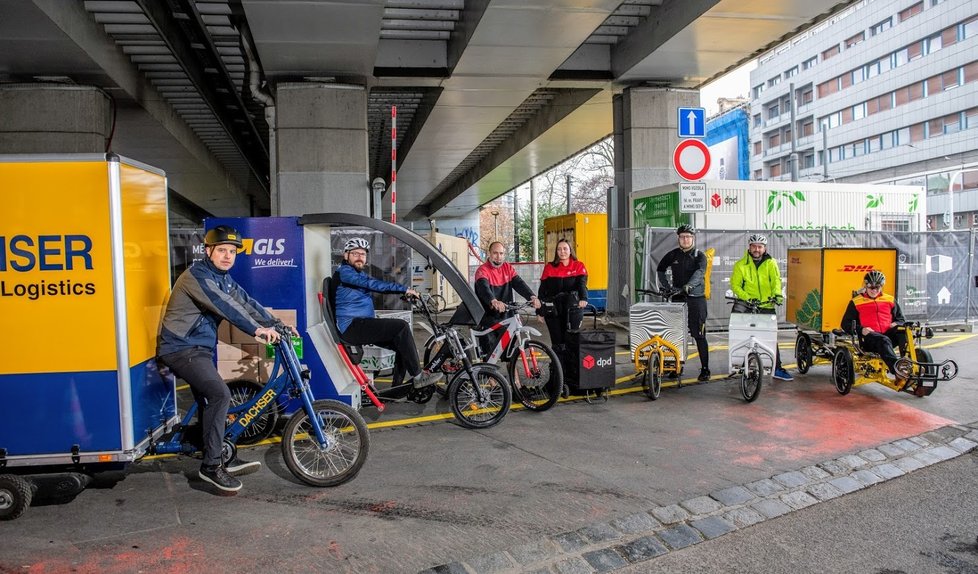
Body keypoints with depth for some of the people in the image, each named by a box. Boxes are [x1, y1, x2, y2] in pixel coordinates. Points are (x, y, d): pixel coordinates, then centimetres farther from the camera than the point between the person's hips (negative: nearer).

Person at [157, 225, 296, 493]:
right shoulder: (197, 275, -17)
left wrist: (278, 324, -8)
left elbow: (247, 303, 3)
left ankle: (227, 460, 27)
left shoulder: (224, 278, 11)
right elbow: (225, 307, -30)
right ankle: (211, 466, -16)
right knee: (220, 394, -22)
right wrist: (257, 329, -37)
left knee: (210, 404, 16)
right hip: (181, 348, -10)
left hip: (200, 349, 10)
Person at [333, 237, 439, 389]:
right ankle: (418, 377, -16)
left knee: (402, 344, 3)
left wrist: (404, 291, 0)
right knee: (401, 327, -19)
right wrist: (404, 289, -21)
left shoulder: (360, 274, 25)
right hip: (352, 326, -10)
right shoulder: (344, 271, -7)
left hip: (361, 326, 10)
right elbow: (373, 284, -20)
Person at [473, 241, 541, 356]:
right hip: (488, 318, -4)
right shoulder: (483, 270, -9)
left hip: (505, 316, 4)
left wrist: (532, 297, -24)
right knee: (489, 351, -5)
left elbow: (519, 283, -6)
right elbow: (483, 287, -27)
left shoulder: (508, 268, 8)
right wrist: (494, 301, -48)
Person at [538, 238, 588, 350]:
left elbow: (582, 284, -10)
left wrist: (583, 298, -30)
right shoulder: (549, 267, 5)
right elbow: (543, 290, 6)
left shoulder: (578, 266, 4)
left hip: (573, 309, 0)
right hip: (554, 310, 1)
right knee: (557, 342, 1)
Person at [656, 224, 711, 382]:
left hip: (696, 299, -3)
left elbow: (699, 272, -19)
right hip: (677, 298, 3)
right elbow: (660, 270, 21)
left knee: (699, 335, -4)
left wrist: (689, 285, -38)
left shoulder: (699, 256, -1)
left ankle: (705, 369, 2)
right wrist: (667, 286, 6)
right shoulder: (673, 255, 9)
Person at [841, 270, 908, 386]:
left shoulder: (890, 300, 21)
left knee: (903, 332, -30)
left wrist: (896, 324, 1)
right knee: (884, 341, -38)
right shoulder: (856, 302, 12)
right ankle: (898, 374, -53)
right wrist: (861, 330, -9)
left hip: (888, 334, 3)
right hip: (868, 337, -3)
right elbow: (846, 324, 10)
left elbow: (901, 318, 26)